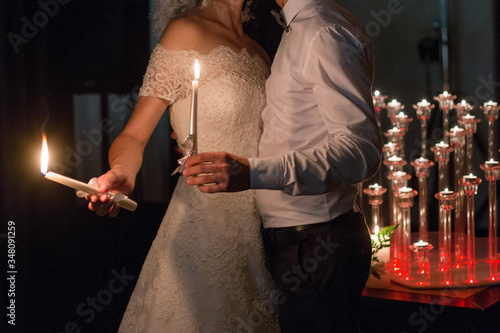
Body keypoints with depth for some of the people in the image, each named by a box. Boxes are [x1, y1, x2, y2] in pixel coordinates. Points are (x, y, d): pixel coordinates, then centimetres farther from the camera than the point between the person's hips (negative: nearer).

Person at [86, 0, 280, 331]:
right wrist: (122, 174, -30)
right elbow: (135, 134, -10)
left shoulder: (257, 51, 13)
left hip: (258, 226, 6)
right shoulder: (188, 33, -6)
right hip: (203, 226, -5)